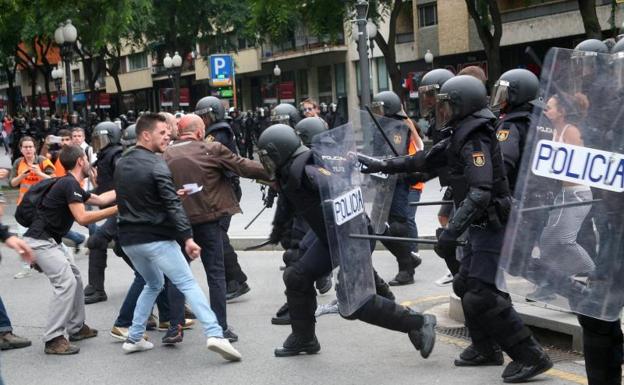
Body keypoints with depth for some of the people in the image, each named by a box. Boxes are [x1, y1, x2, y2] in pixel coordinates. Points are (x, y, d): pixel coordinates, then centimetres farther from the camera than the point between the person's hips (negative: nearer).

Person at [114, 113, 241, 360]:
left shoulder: (121, 165, 11)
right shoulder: (156, 164, -13)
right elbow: (172, 205, -20)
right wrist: (187, 237, -23)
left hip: (129, 239, 7)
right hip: (156, 238, -7)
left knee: (153, 284, 25)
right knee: (188, 284, -9)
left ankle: (134, 338, 21)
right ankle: (214, 334, -23)